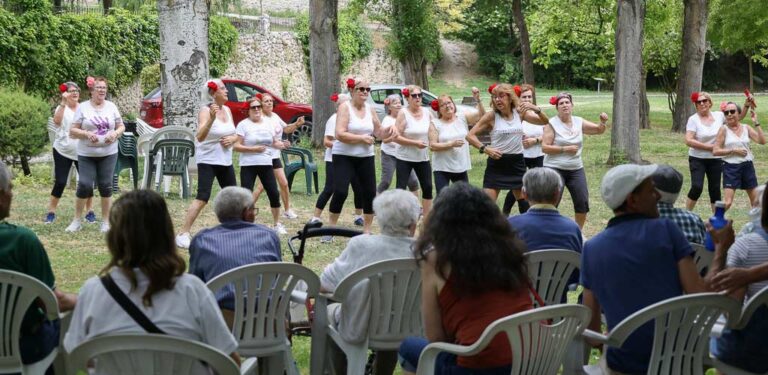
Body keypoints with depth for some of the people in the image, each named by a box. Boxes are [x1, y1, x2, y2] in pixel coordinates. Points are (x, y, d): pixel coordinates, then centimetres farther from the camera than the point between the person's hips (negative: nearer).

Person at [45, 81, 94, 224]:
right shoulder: (62, 108, -4)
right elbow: (57, 121, -24)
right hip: (63, 151, -2)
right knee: (60, 182, -4)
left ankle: (90, 211, 14)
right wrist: (63, 102, -30)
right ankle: (51, 211, 9)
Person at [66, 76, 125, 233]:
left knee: (106, 186, 4)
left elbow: (121, 127, 11)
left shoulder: (112, 107, 6)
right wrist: (86, 134, -19)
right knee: (84, 185, -5)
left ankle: (105, 222, 15)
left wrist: (115, 134, -10)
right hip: (86, 154, -2)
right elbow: (72, 131, -1)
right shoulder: (83, 107, -2)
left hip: (108, 154, 2)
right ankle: (76, 221, 9)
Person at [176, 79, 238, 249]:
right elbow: (200, 137, -26)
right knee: (202, 197, -17)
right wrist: (211, 118, -39)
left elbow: (235, 135, 14)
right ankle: (183, 234, -15)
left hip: (225, 160, 7)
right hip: (207, 160, -7)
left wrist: (232, 139, -9)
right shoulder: (205, 110, -13)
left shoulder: (227, 110, 7)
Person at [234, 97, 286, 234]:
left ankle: (276, 224, 20)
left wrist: (282, 144, -2)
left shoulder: (267, 124, 11)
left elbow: (274, 142, 19)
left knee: (274, 194, 4)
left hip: (266, 164, 5)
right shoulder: (243, 125, -5)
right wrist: (253, 149, -20)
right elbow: (236, 146, -10)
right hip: (248, 165, -5)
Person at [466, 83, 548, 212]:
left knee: (526, 205, 11)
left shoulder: (520, 113, 1)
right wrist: (485, 149, -20)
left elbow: (545, 121, 1)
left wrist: (535, 108, -17)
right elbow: (470, 135, -7)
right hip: (496, 163, -3)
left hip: (517, 162, 3)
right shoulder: (492, 116, -7)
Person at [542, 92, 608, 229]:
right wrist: (565, 149, -18)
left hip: (576, 169, 4)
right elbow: (544, 147, -13)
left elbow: (599, 130, 10)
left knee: (583, 202, 4)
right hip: (554, 169, -4)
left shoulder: (579, 122, 5)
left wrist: (603, 122, -11)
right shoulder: (552, 123, -8)